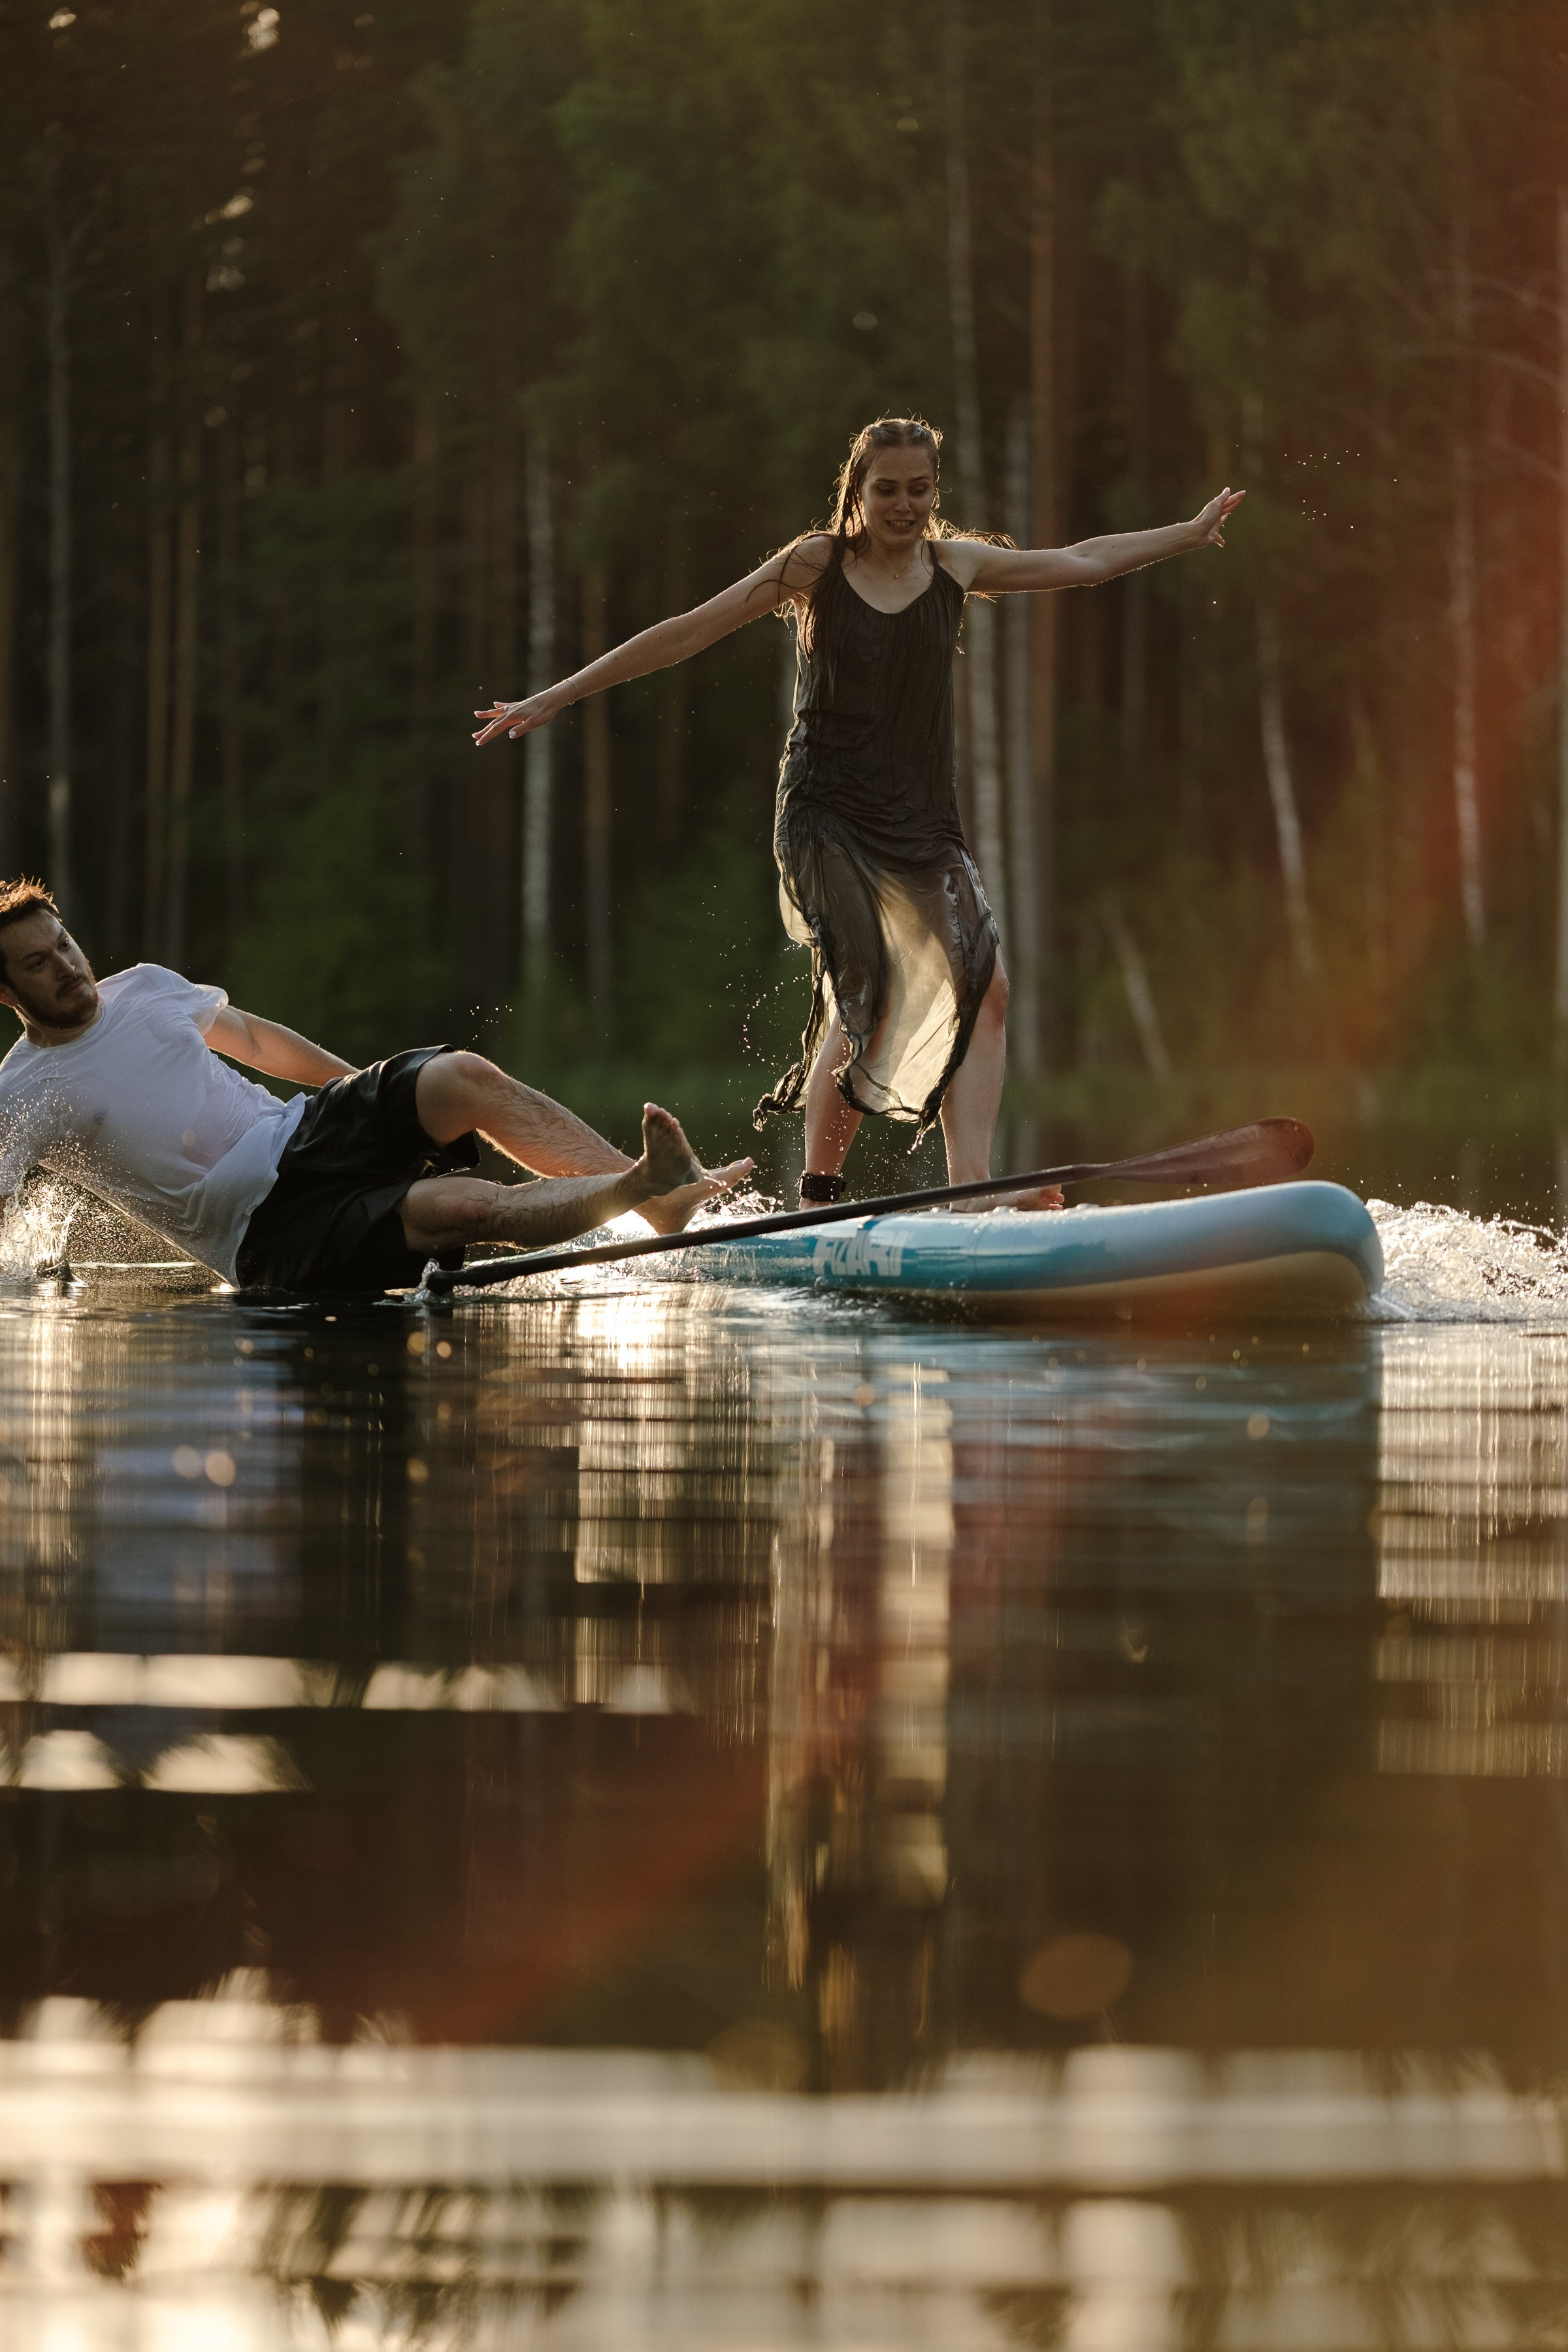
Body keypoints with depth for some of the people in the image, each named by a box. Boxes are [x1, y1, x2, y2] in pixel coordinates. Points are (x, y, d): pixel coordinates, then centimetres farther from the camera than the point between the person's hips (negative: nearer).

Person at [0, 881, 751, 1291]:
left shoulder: (141, 989, 11)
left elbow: (246, 1034, 26)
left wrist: (367, 1087, 29)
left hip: (303, 1132, 6)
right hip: (265, 1230, -6)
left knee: (467, 1079, -18)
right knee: (465, 1206, -29)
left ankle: (662, 1195, -15)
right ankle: (641, 1187, -18)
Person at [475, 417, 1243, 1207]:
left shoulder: (955, 565, 8)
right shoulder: (816, 565, -3)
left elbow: (1083, 562, 22)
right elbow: (686, 635, -2)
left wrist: (1189, 534, 27)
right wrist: (558, 696, -4)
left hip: (921, 818, 5)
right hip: (826, 815, -5)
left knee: (982, 988, -11)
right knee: (866, 992, -20)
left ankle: (971, 1187, -13)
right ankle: (818, 1196, -10)